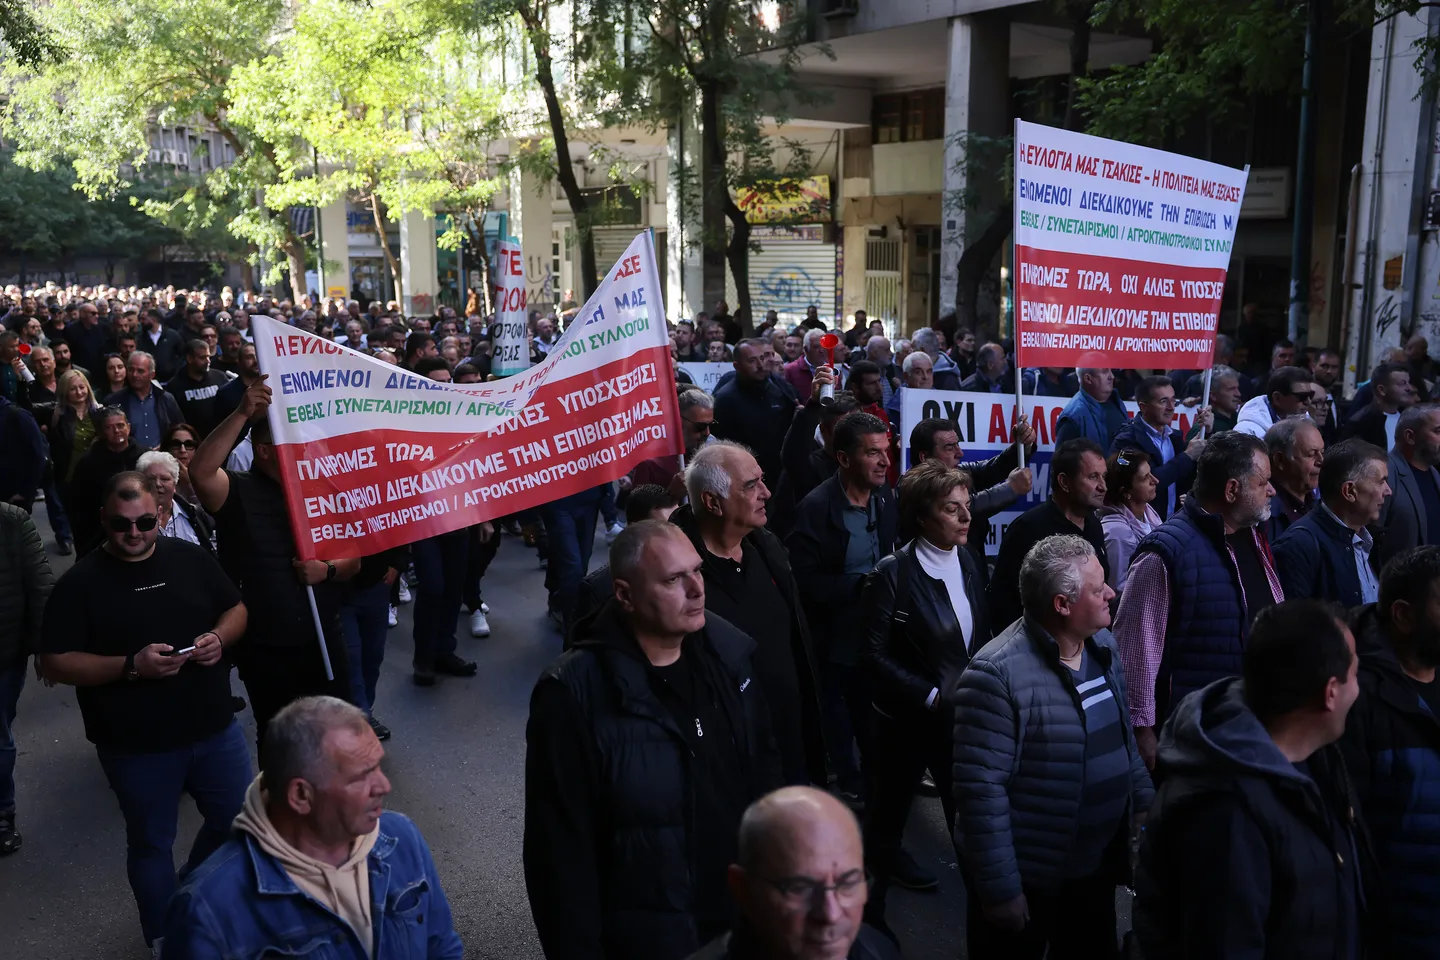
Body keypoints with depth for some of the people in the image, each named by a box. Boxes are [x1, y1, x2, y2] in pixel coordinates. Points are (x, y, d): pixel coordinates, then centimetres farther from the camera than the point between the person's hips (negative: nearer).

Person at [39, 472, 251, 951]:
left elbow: (237, 610, 9)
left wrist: (219, 637, -14)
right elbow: (54, 663, -11)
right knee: (151, 844, 14)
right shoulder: (80, 582, -10)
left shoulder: (191, 558, -1)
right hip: (136, 747, -3)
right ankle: (166, 938, 35)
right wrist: (131, 666, -25)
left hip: (214, 729, 3)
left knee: (238, 820, 16)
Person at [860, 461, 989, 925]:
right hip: (905, 722, -4)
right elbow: (874, 657, -17)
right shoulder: (891, 574, -17)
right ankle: (870, 914, 34)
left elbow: (980, 635, 10)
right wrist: (931, 696, -20)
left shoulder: (967, 561, 0)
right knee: (886, 818, 13)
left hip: (961, 717, 4)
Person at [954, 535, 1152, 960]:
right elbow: (980, 789, -24)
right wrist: (999, 888, -21)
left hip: (1097, 863, 7)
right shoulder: (998, 674, -25)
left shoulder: (1103, 645, 1)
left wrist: (1144, 800, 11)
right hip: (1028, 878, -7)